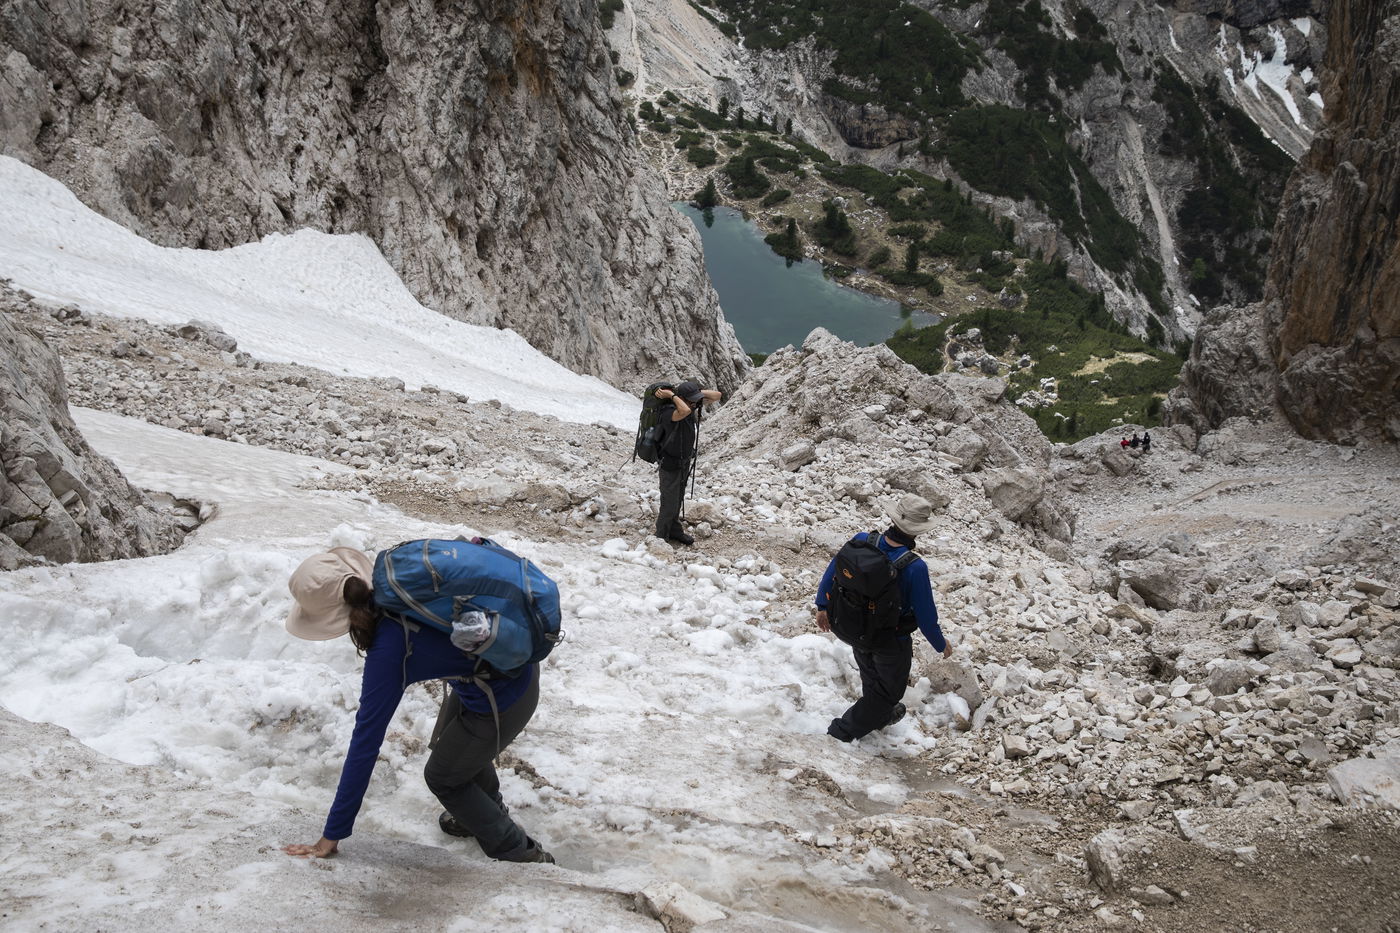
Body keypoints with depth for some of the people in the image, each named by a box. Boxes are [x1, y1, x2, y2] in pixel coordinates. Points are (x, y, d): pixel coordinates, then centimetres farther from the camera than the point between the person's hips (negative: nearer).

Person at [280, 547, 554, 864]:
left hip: (502, 700, -8)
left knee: (443, 777, 17)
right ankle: (489, 813, 58)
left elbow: (365, 742, -20)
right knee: (449, 743, 32)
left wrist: (332, 834, -10)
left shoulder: (387, 652, -27)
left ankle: (519, 855, 30)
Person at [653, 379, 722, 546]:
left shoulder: (693, 406, -9)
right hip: (670, 464, -8)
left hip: (684, 462, 8)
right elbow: (685, 411, -54)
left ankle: (674, 530, 38)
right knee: (669, 503, 0)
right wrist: (672, 395, -38)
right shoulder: (669, 412, -32)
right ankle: (661, 537, 16)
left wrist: (695, 392, -19)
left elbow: (717, 395, -8)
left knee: (678, 499, 22)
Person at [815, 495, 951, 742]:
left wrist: (823, 606, 12)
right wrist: (941, 645, -3)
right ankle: (842, 731, 26)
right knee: (889, 690, 23)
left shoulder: (861, 541, -21)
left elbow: (832, 571, -6)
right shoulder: (915, 568, -34)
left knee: (871, 678, 32)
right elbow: (925, 615, -23)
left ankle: (881, 716, 59)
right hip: (892, 642, -5)